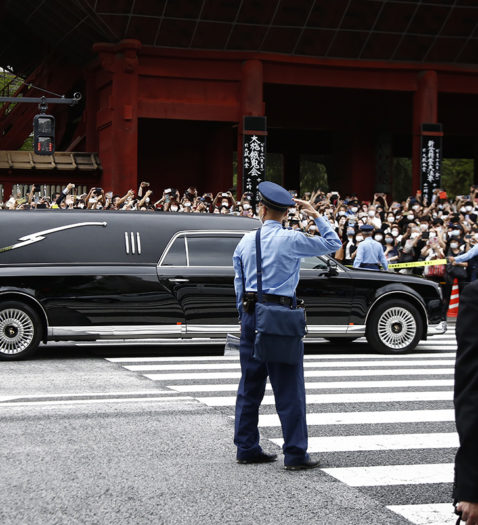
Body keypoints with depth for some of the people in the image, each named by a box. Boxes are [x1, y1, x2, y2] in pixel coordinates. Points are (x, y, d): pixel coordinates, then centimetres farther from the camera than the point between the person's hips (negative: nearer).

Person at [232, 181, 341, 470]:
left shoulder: (246, 241, 8)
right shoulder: (291, 240, -8)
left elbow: (239, 282, 13)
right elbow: (333, 243, 2)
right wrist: (316, 215, 8)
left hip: (251, 315, 5)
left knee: (250, 385, 12)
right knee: (289, 388, -2)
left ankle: (247, 448, 17)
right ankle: (296, 454, -1)